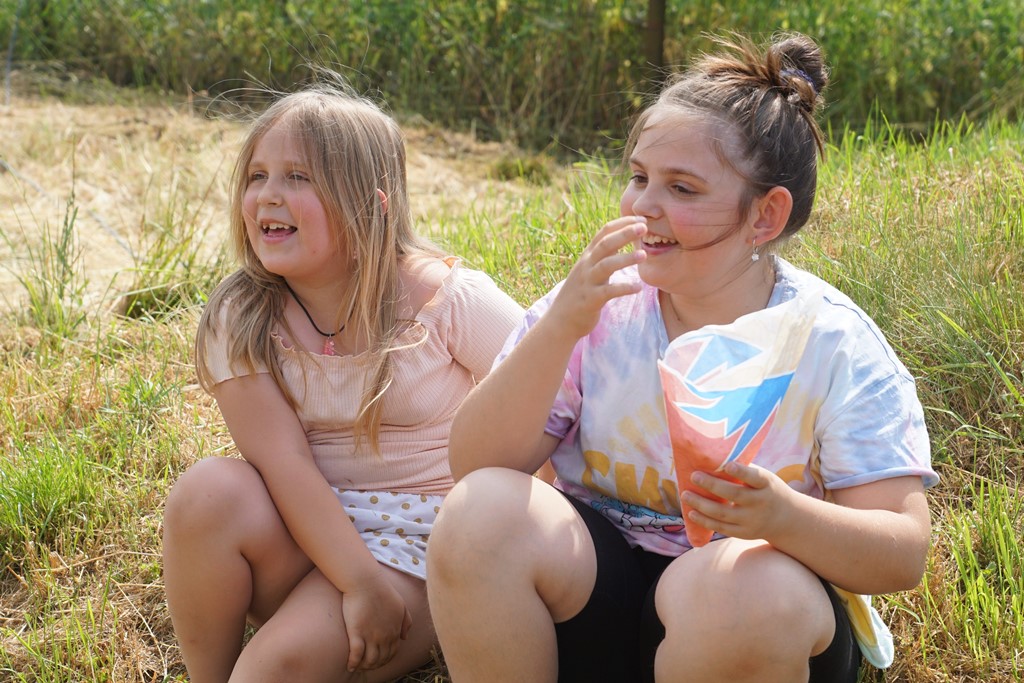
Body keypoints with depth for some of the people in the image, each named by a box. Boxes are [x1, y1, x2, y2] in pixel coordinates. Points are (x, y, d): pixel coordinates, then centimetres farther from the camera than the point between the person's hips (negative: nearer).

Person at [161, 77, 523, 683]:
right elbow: (284, 462, -13)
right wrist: (360, 579, -24)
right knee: (210, 491, -27)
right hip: (301, 533, 4)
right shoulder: (242, 320, -4)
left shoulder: (448, 298, -10)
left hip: (419, 547, -3)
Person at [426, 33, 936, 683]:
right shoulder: (599, 302, -4)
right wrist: (561, 326, -25)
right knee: (480, 512, -26)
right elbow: (472, 464, -11)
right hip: (595, 577, 3)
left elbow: (903, 553, -14)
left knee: (745, 588, -37)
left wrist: (782, 514, -35)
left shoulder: (836, 346, -10)